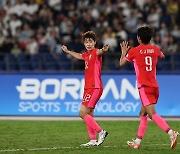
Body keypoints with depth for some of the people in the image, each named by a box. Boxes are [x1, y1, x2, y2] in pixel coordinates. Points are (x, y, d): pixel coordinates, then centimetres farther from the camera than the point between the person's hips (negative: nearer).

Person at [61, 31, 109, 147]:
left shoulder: (95, 52, -11)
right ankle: (93, 140, 16)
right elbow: (79, 56, 39)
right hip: (88, 87, 9)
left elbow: (99, 52, -38)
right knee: (89, 115, 11)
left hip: (95, 87, -9)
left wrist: (103, 50, -61)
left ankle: (101, 132, -8)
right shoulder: (86, 54, 14)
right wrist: (68, 51, 52)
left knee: (83, 113, -13)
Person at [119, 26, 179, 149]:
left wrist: (124, 52, 28)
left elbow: (121, 63, 11)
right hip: (155, 87, 6)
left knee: (152, 114, -17)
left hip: (144, 87, -6)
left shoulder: (134, 51, -3)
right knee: (143, 113, 18)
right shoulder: (155, 49, 10)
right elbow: (162, 56, 35)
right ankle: (137, 142, 21)